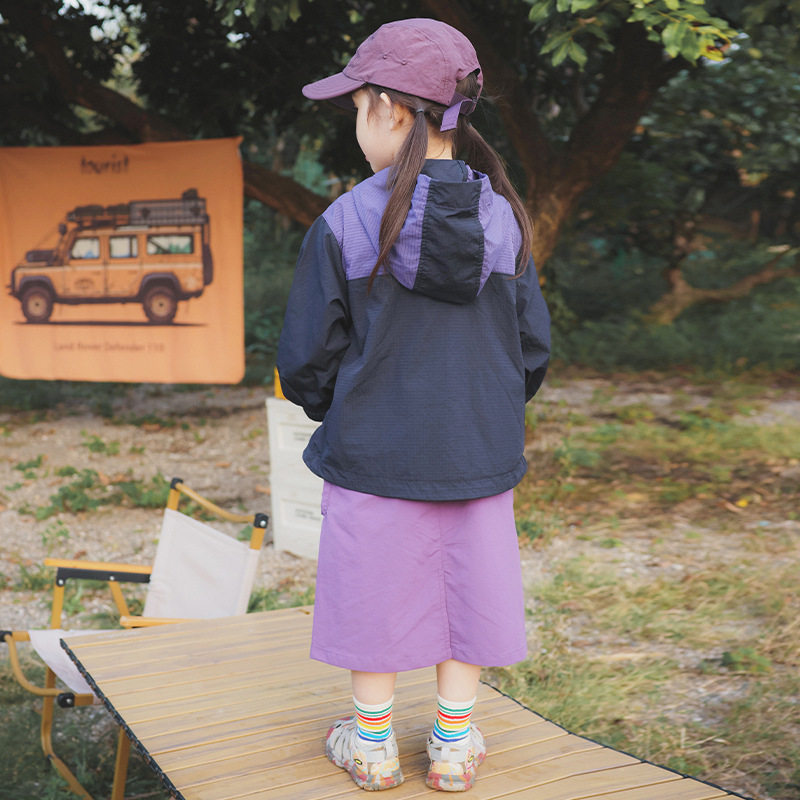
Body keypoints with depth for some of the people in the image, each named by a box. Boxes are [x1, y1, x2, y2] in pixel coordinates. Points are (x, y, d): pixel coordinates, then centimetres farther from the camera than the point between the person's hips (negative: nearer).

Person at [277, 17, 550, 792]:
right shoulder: (503, 220, -2)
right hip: (481, 455, 3)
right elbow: (533, 347, 3)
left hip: (373, 452, -2)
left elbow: (306, 359, -7)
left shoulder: (345, 224, -12)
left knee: (378, 589, 11)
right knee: (465, 586, 14)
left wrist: (331, 409, 13)